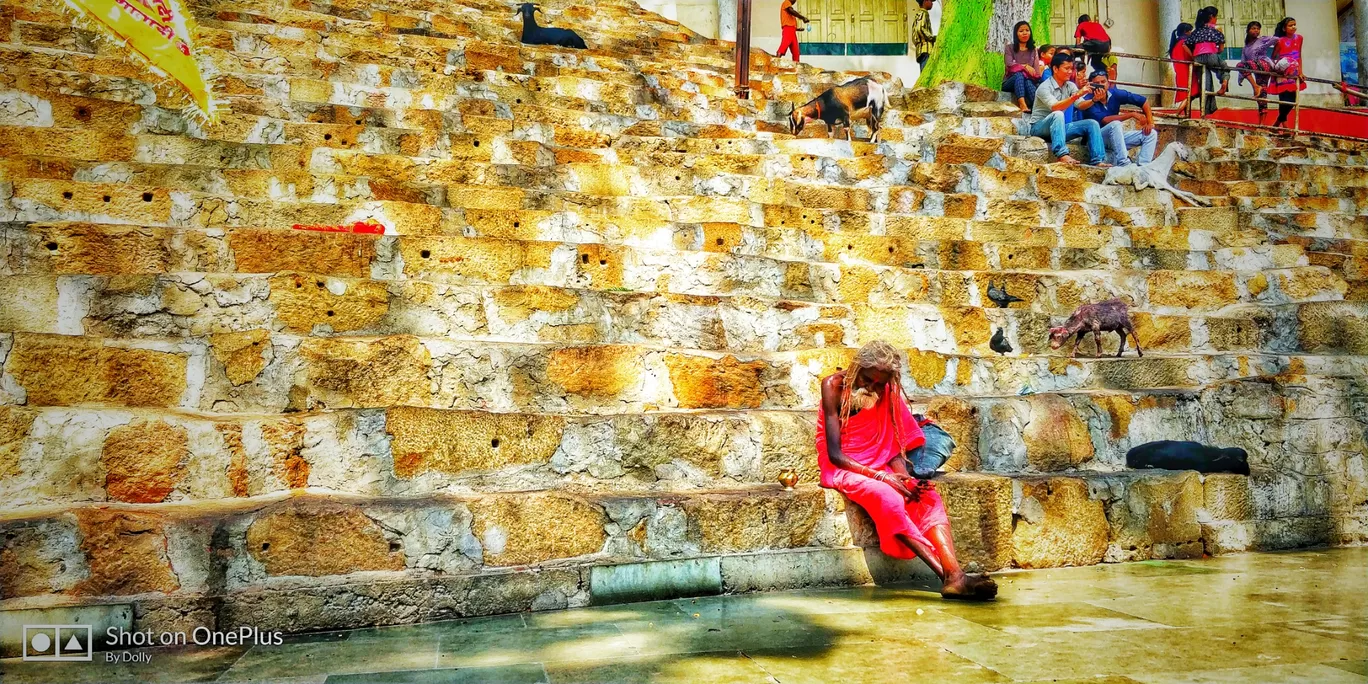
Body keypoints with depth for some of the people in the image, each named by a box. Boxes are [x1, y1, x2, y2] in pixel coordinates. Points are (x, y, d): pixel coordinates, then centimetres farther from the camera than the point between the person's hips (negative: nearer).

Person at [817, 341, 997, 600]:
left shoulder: (887, 393, 6)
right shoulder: (834, 387, -11)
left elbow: (894, 448, 6)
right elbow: (835, 454, -16)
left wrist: (906, 479, -15)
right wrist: (881, 476, -25)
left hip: (880, 470, 6)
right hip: (842, 470, -6)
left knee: (929, 496, -22)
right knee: (887, 497, -36)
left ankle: (955, 576, -41)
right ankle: (946, 575, -41)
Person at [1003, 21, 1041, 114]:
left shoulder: (1033, 50, 17)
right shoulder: (1010, 48, 7)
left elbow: (1036, 70, 5)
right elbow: (1009, 64, -11)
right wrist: (1025, 66, -24)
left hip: (1029, 81, 2)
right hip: (1010, 82, -2)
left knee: (1028, 82, -34)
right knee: (1019, 75, -35)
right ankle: (1022, 105, -59)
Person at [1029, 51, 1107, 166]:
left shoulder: (1070, 86, 6)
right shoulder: (1044, 87, -16)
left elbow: (1081, 105, -5)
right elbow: (1055, 107, -32)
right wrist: (1077, 95, -38)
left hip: (1058, 128, 7)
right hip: (1039, 128, -7)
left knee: (1092, 124, -8)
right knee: (1058, 114, -36)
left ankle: (1097, 160, -16)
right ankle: (1062, 155, -45)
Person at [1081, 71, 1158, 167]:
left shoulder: (1115, 94, -1)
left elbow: (1143, 101, 6)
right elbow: (1104, 120, -27)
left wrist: (1150, 123, -4)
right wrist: (1132, 114, -25)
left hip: (1116, 138, 7)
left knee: (1151, 133, -4)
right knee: (1115, 124, -33)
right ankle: (1123, 164, -40)